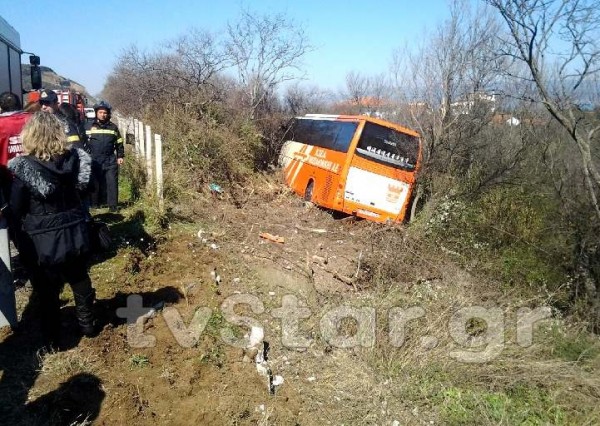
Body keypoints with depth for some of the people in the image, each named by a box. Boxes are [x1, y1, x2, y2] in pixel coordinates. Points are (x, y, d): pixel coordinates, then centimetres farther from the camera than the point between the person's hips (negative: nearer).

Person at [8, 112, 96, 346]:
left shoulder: (24, 168, -19)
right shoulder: (74, 159, -9)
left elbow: (15, 210, -12)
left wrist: (21, 241, 2)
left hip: (41, 242, -3)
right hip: (74, 236, 3)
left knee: (47, 292, 15)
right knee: (80, 282, 23)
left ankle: (52, 337, 31)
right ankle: (87, 324, 37)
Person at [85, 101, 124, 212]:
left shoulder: (113, 127, 8)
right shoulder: (90, 127, 6)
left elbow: (119, 143, 12)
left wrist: (120, 156, 6)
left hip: (110, 161, 0)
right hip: (95, 161, 0)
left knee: (112, 183, -3)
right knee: (95, 183, 7)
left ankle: (113, 205, 2)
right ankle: (95, 204, 18)